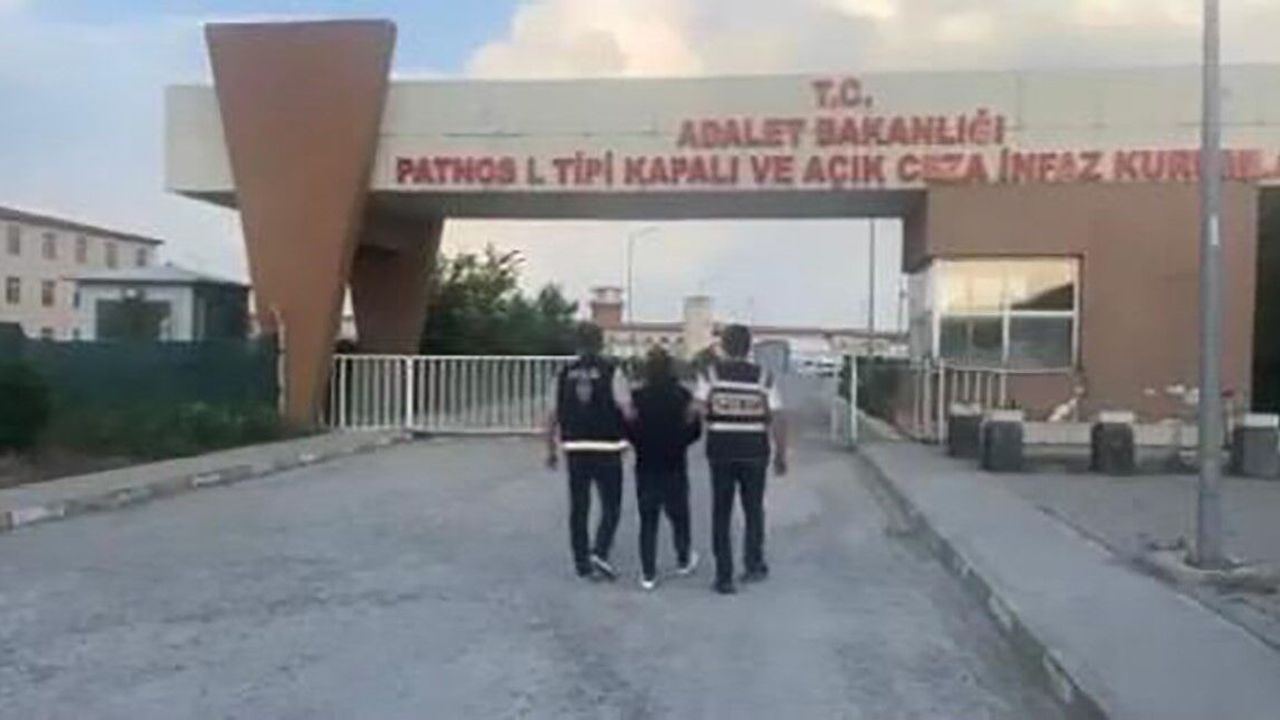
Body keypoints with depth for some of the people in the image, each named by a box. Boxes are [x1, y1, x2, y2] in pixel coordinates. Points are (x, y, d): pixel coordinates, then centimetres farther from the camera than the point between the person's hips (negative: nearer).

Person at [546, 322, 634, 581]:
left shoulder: (565, 374, 4)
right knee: (611, 506, 7)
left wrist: (551, 450, 14)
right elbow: (627, 412, -11)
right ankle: (600, 552, -9)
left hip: (575, 449, 3)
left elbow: (553, 416, 5)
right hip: (607, 449, -3)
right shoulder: (612, 372, -7)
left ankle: (582, 563, 15)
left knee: (578, 508, 11)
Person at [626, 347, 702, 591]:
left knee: (647, 520, 6)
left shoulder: (637, 397, -10)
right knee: (679, 516, 18)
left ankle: (648, 574, 4)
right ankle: (683, 561, 34)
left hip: (646, 466, 0)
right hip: (675, 467, 0)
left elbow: (627, 432, -7)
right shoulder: (683, 396, -8)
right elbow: (695, 431, -4)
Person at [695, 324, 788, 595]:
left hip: (721, 451, 0)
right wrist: (781, 455, 5)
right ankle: (754, 563, 12)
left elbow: (698, 410, -13)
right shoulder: (763, 377, -1)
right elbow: (777, 420, -3)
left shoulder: (711, 374, -2)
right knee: (753, 509, 19)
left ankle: (724, 576, 6)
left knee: (721, 514, 7)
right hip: (755, 451, 0)